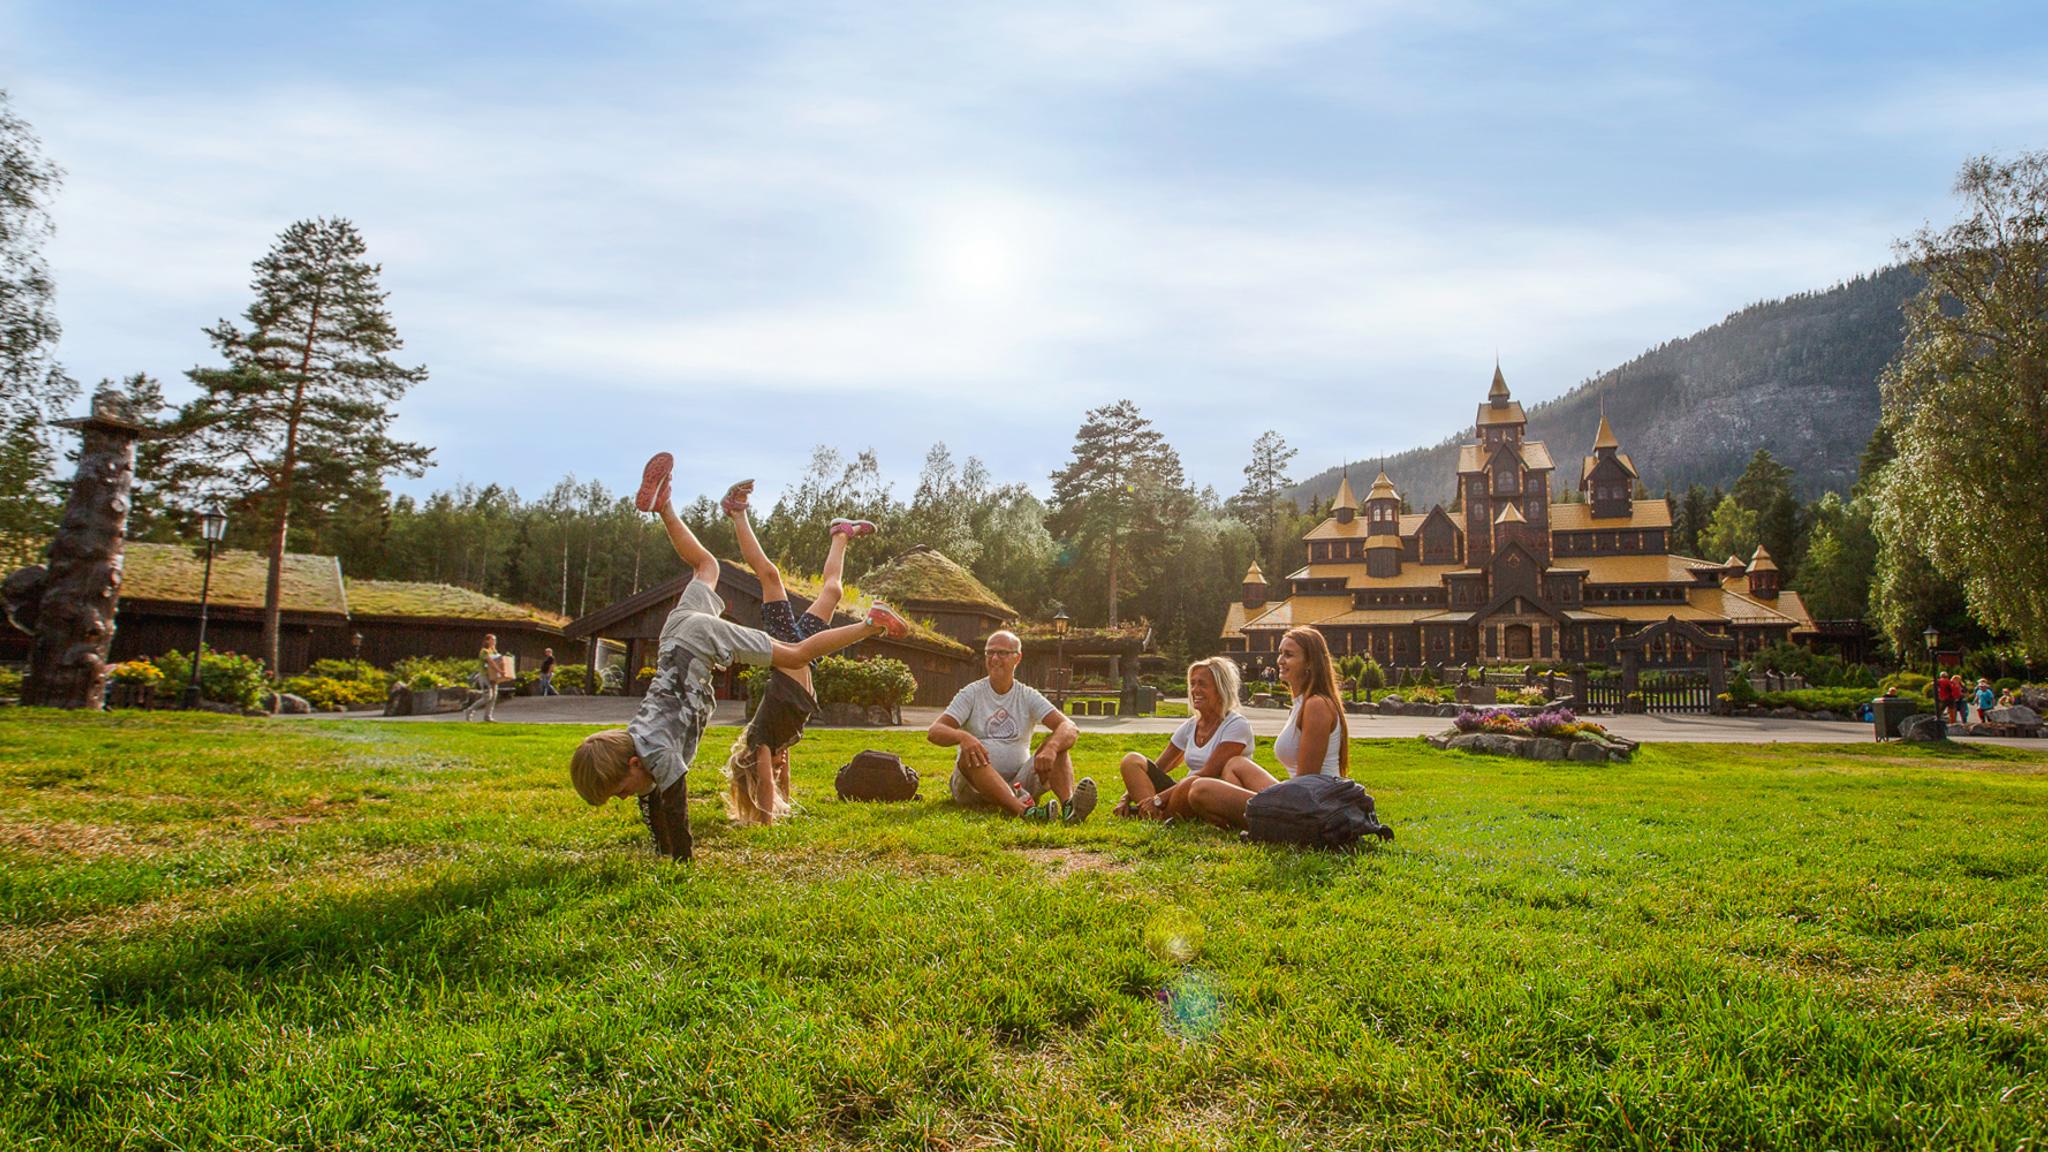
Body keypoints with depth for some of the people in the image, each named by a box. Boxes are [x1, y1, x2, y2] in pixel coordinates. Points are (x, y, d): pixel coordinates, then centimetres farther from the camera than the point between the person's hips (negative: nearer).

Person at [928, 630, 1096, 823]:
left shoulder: (1028, 696, 5)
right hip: (975, 786, -2)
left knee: (1056, 744, -17)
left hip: (1019, 785, 2)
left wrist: (1051, 747, -33)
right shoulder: (971, 694, 2)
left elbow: (1070, 728, -9)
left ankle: (1069, 804, -45)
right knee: (969, 756, -33)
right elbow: (933, 732, -11)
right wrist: (962, 737, -35)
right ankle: (1025, 810, -54)